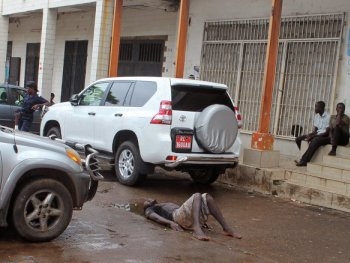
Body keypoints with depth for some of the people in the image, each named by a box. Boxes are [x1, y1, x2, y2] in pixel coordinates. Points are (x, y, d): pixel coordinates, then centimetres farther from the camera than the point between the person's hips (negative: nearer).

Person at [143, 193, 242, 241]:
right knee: (197, 196, -27)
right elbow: (156, 218, 0)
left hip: (190, 218, 6)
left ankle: (226, 229, -24)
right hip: (177, 216, -6)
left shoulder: (168, 204, 44)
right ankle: (197, 230, -49)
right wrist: (170, 223, -22)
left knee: (207, 197, -16)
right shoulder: (149, 210, 23)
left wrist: (201, 219, 14)